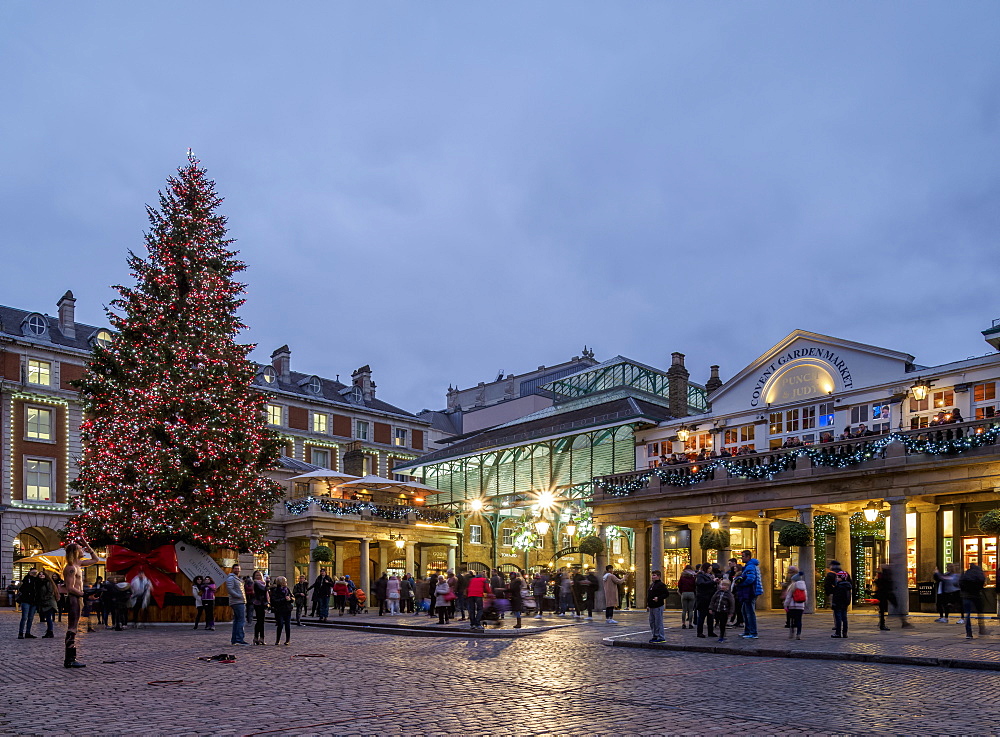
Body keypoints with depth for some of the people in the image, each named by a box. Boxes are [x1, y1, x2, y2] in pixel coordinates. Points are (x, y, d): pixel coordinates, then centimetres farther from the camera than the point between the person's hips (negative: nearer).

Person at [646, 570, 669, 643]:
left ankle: (661, 637, -2)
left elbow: (666, 593, -15)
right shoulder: (652, 585, 18)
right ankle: (655, 636, 20)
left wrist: (659, 598, -25)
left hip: (658, 607, -10)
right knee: (652, 622, 12)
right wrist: (648, 605, 21)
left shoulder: (661, 585, -10)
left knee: (658, 622, -7)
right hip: (652, 607, 10)